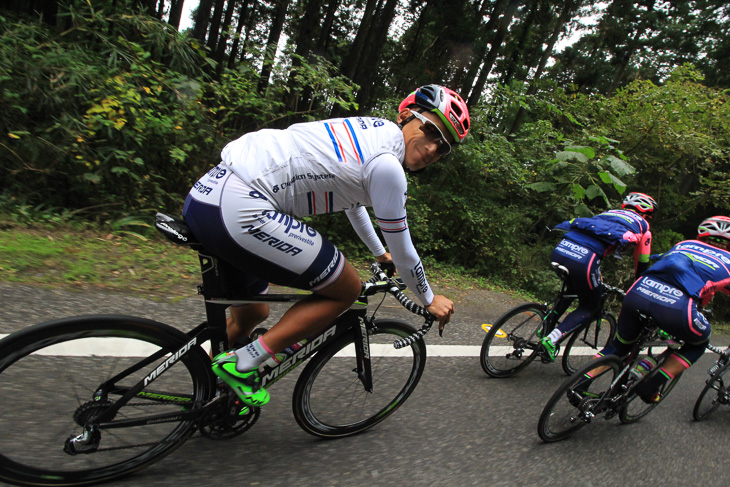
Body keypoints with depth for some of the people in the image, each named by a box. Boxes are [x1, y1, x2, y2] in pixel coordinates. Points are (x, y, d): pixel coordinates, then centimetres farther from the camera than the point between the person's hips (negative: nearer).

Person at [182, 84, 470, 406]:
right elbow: (403, 254, -2)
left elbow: (353, 201, 35)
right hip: (240, 211, -10)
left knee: (250, 316, 28)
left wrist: (379, 253, 48)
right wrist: (429, 300, 17)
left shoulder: (370, 130, 18)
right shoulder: (386, 165, -12)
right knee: (347, 289, 1)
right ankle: (243, 363, 4)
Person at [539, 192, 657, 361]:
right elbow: (642, 264, 29)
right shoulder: (642, 226, 22)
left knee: (572, 290, 34)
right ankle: (551, 339, -1)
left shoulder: (608, 213, 35)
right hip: (583, 260, -6)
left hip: (559, 250, 6)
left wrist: (596, 275, 53)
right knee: (590, 307, 16)